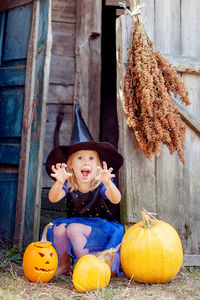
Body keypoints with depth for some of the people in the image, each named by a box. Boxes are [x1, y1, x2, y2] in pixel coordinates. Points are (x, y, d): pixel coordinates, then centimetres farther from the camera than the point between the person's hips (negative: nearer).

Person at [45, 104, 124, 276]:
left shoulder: (101, 184, -15)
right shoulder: (68, 184, -8)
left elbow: (116, 200, -33)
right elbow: (53, 198, -26)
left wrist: (108, 183, -55)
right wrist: (59, 183, -48)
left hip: (101, 228, -4)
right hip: (75, 223, 4)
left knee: (74, 228, -28)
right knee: (58, 227, -23)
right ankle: (64, 266, 1)